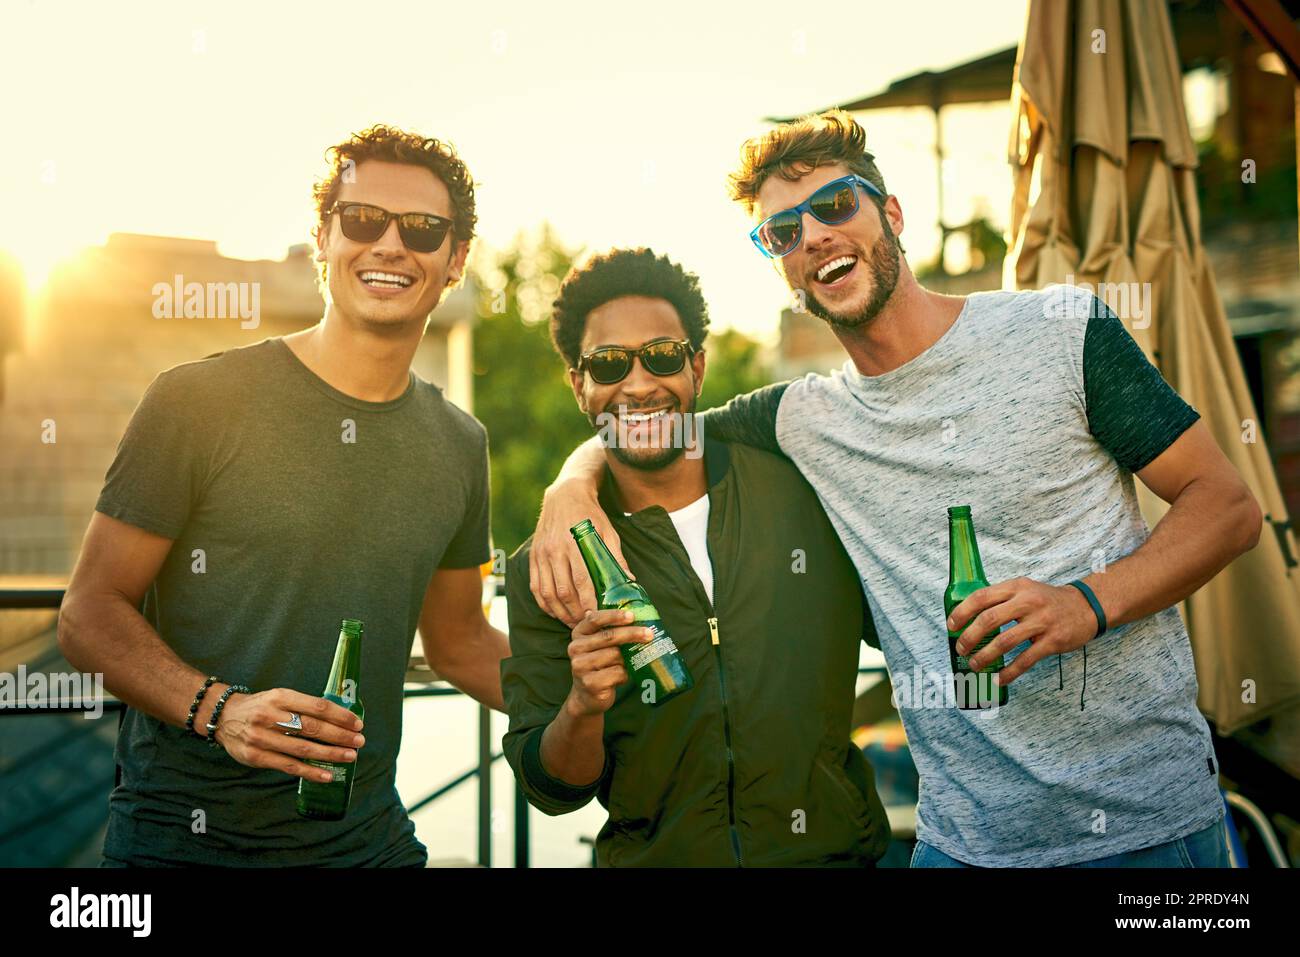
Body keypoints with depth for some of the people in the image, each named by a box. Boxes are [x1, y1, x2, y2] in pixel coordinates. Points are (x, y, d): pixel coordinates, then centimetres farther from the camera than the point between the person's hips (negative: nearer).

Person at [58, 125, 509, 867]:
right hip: (184, 839, -4)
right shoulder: (198, 402, -10)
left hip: (368, 836, 5)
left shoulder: (460, 445, 5)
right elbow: (90, 614, -8)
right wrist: (218, 709, -24)